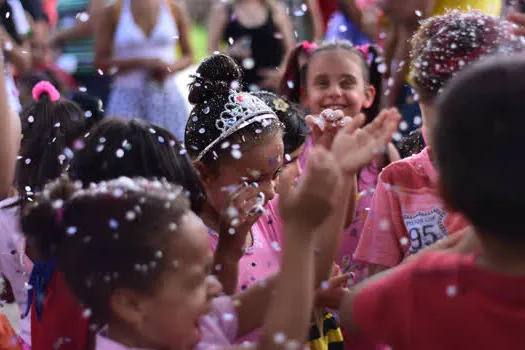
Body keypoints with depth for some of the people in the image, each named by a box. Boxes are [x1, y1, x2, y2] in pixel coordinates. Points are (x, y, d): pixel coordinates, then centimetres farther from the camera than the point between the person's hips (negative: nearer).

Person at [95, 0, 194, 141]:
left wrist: (172, 67, -10)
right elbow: (100, 62, -1)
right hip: (128, 97, -1)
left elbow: (188, 56, 12)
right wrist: (140, 62, -13)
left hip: (167, 96, 1)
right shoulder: (113, 12, 0)